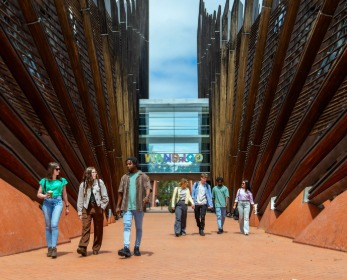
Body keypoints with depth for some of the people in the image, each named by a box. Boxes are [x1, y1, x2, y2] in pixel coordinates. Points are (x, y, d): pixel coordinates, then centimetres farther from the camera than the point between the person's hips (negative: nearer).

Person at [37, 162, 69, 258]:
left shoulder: (62, 180, 9)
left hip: (58, 202, -1)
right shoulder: (44, 181, 6)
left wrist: (67, 206, 20)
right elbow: (38, 194, 9)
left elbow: (64, 194, 17)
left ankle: (54, 248, -17)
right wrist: (45, 196, -12)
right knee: (48, 226, 5)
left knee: (54, 225, -16)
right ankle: (49, 248, 13)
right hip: (47, 203, 1)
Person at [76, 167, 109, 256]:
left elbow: (105, 197, 5)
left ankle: (96, 249, 13)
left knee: (98, 229, 4)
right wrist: (80, 212, 4)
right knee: (85, 228, -12)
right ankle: (82, 247, -18)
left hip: (97, 208, 1)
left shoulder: (100, 182, 3)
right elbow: (80, 199, 7)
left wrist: (102, 207, -1)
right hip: (86, 209, 0)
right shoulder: (83, 184, 4)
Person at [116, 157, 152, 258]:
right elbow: (120, 192, 14)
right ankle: (126, 248, -17)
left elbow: (148, 187, -12)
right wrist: (118, 206, 11)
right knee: (126, 227, -10)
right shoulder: (125, 177, 13)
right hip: (127, 207, 2)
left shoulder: (143, 176, 1)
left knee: (138, 228, 8)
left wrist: (147, 196, -33)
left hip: (138, 206, -2)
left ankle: (137, 248, 19)